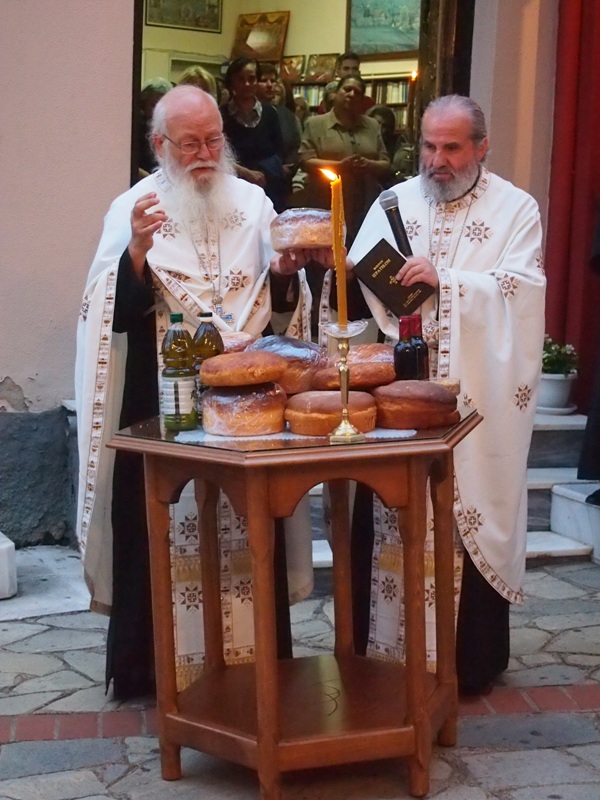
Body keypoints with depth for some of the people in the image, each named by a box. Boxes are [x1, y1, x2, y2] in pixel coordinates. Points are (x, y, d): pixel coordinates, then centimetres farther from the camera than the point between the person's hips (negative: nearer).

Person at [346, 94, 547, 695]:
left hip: (476, 398, -3)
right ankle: (384, 644, 20)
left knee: (469, 519, 2)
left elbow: (520, 287, -11)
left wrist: (445, 280, -22)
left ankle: (471, 658, 16)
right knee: (391, 517, 6)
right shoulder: (394, 202, 11)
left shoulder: (516, 209, 3)